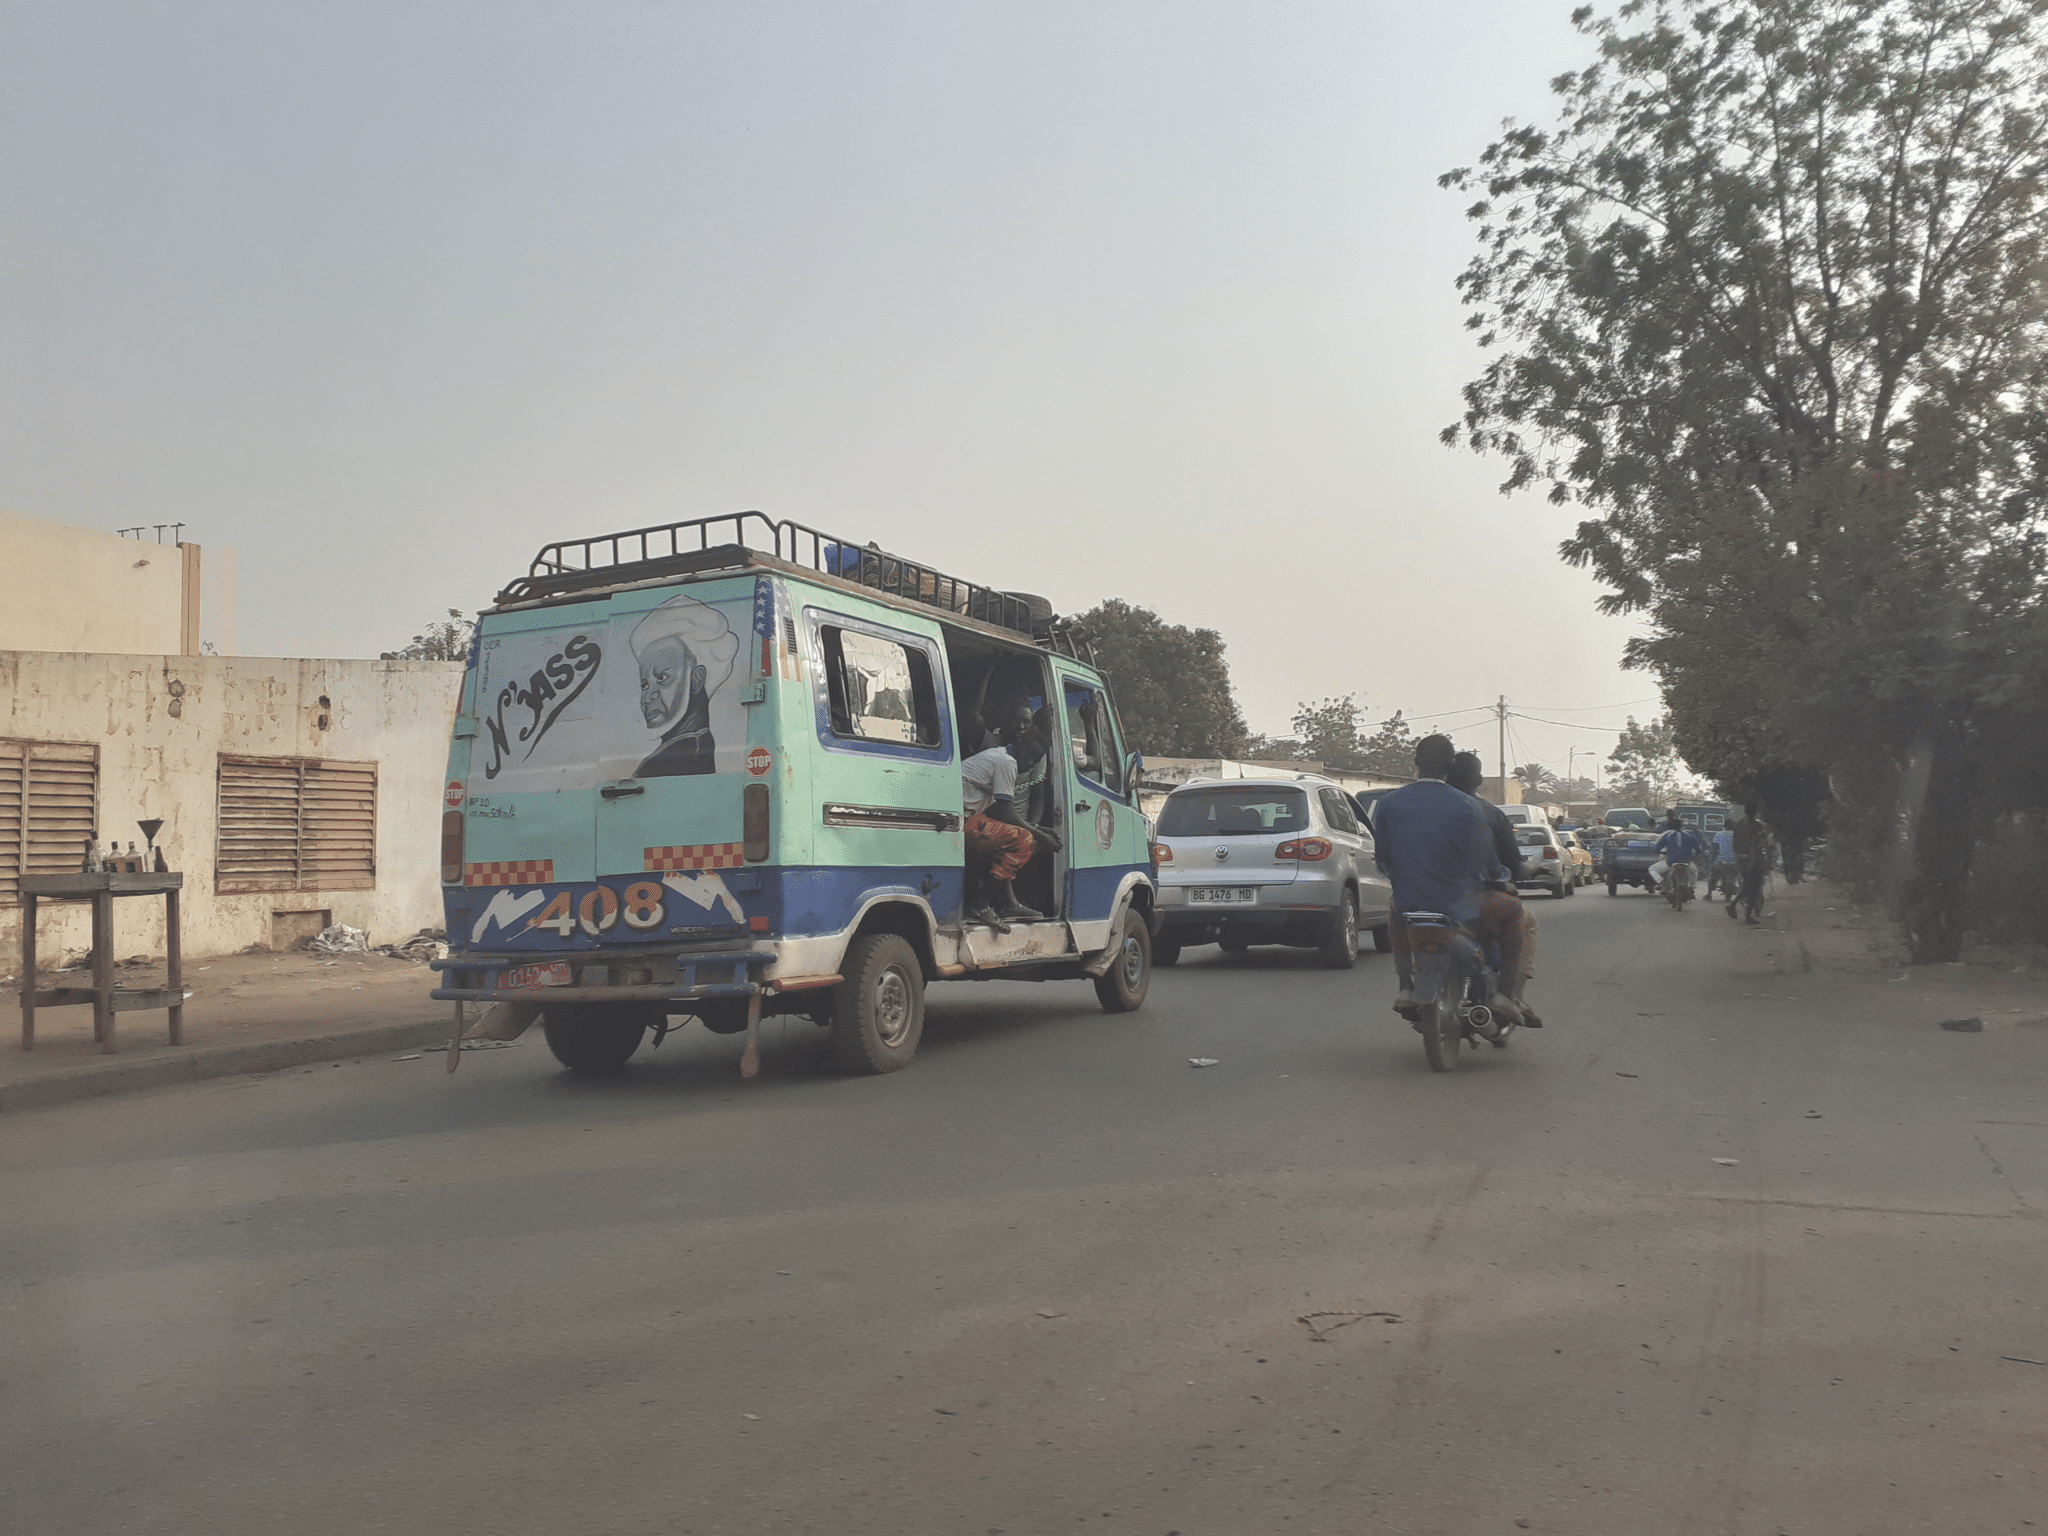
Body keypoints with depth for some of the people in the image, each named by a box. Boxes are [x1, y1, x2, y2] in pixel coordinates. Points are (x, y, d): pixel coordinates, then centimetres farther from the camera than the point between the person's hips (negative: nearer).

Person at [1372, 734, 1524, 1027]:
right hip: (1460, 911, -3)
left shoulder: (1387, 803, -4)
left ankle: (1406, 987, 23)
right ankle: (1502, 992, 13)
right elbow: (1486, 861, -4)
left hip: (1410, 906, 3)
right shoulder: (1466, 806, -12)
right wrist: (1500, 877, 19)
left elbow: (1383, 858, 5)